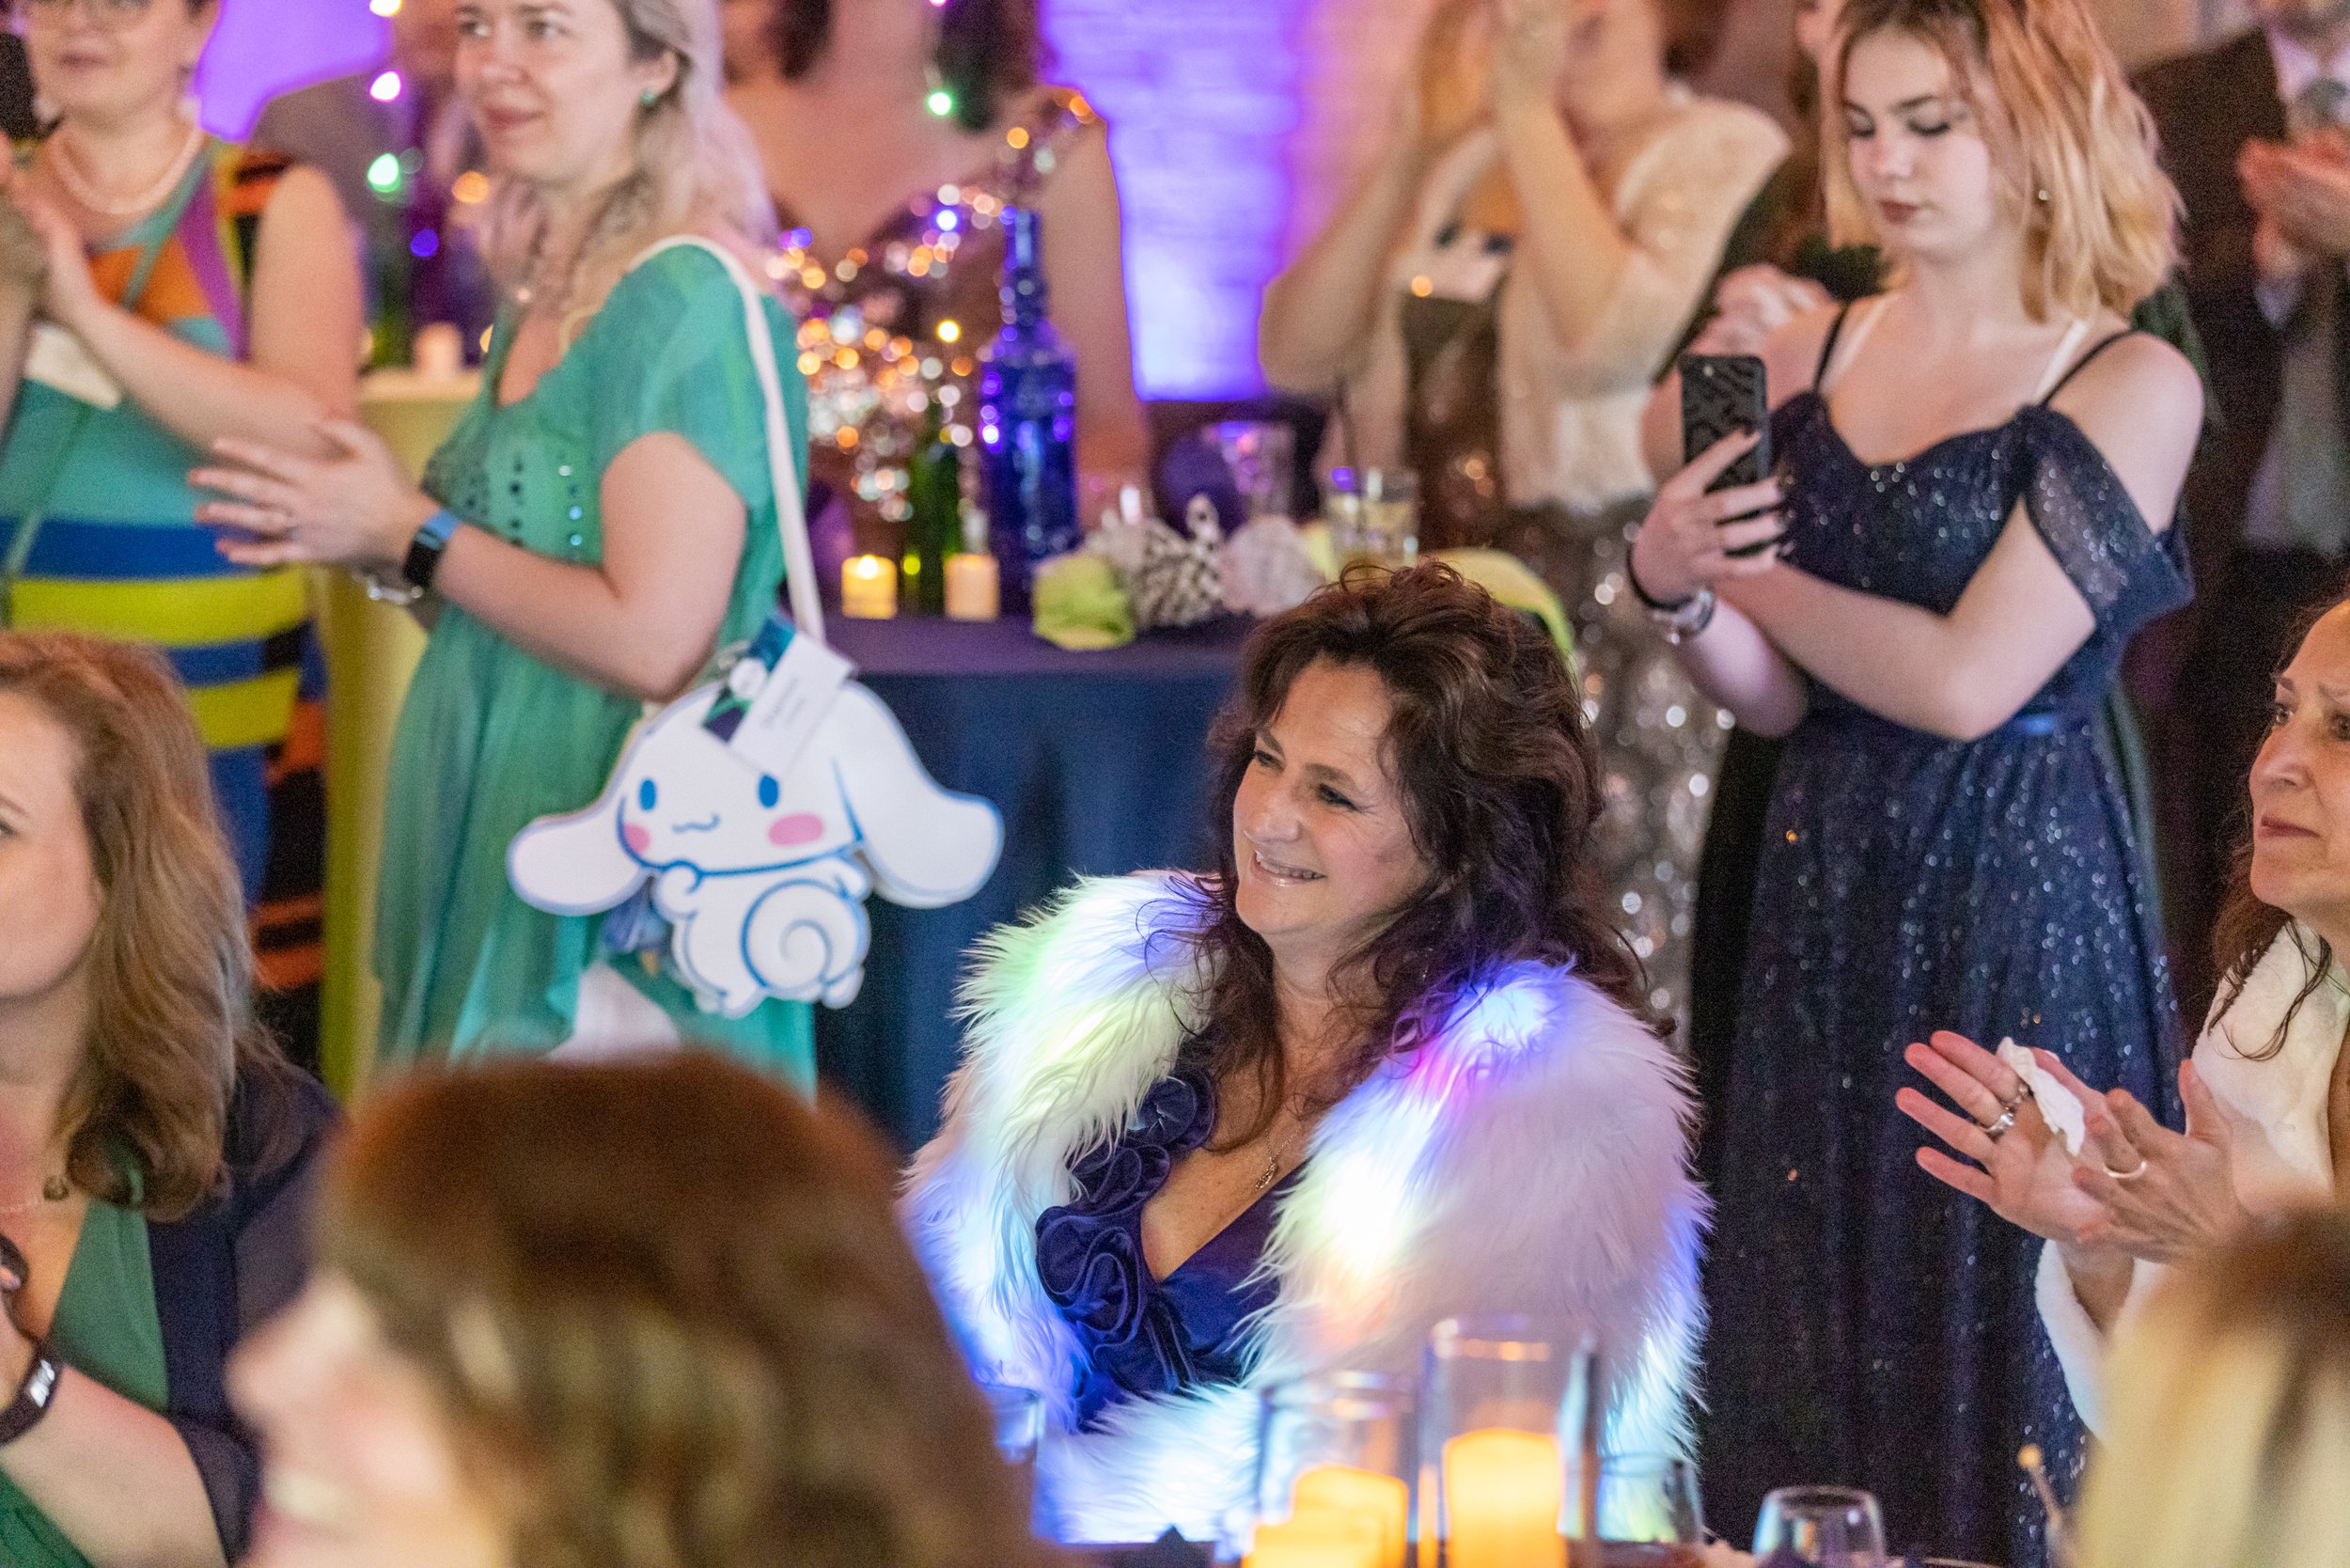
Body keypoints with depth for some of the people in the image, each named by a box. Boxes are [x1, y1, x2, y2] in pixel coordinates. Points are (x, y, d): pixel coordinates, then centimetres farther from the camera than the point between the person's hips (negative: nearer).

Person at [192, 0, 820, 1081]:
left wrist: (414, 535, -13)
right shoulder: (542, 300, 12)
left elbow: (653, 644, -23)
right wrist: (376, 543, 5)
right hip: (495, 883, 9)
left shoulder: (686, 303, -16)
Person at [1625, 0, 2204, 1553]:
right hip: (1829, 902, 5)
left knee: (1995, 1355, 2)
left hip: (2023, 904, -5)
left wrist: (1759, 572, -5)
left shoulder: (2133, 388, -8)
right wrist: (1678, 588, -10)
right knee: (1815, 1353, 10)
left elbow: (1968, 681, -17)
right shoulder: (1813, 361, 8)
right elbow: (1777, 696, 9)